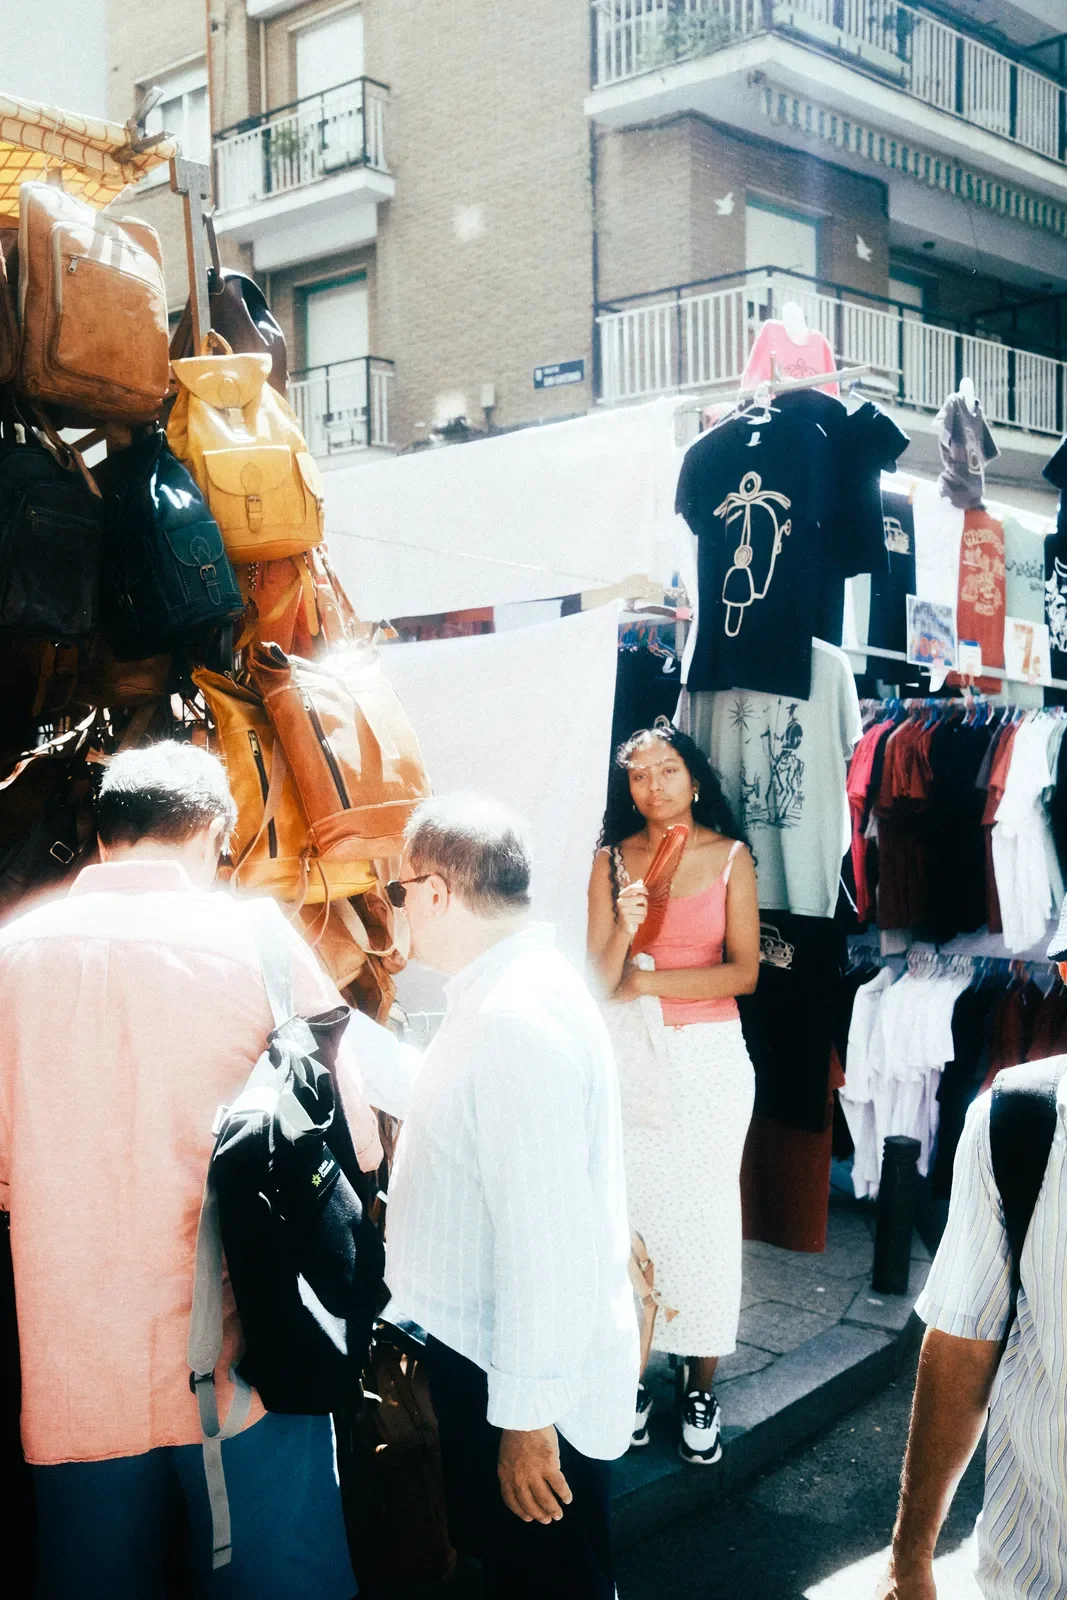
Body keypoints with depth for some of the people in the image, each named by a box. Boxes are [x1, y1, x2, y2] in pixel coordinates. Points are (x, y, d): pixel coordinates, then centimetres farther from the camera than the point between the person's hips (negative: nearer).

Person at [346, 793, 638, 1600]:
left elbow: (546, 1241, -30)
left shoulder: (516, 1023, -28)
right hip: (487, 1359, 9)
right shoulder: (509, 991, 4)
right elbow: (435, 1097, 19)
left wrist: (526, 1414, -24)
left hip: (528, 1385, -9)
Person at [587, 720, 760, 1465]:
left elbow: (743, 971, -8)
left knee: (705, 1215, 6)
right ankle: (633, 1376, 21)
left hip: (708, 1056, -1)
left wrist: (646, 983, -9)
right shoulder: (612, 860, 1)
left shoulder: (731, 857, -2)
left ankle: (702, 1387, 20)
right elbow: (597, 980, -4)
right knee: (629, 1214, 5)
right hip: (631, 1059, 1)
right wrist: (623, 927, -22)